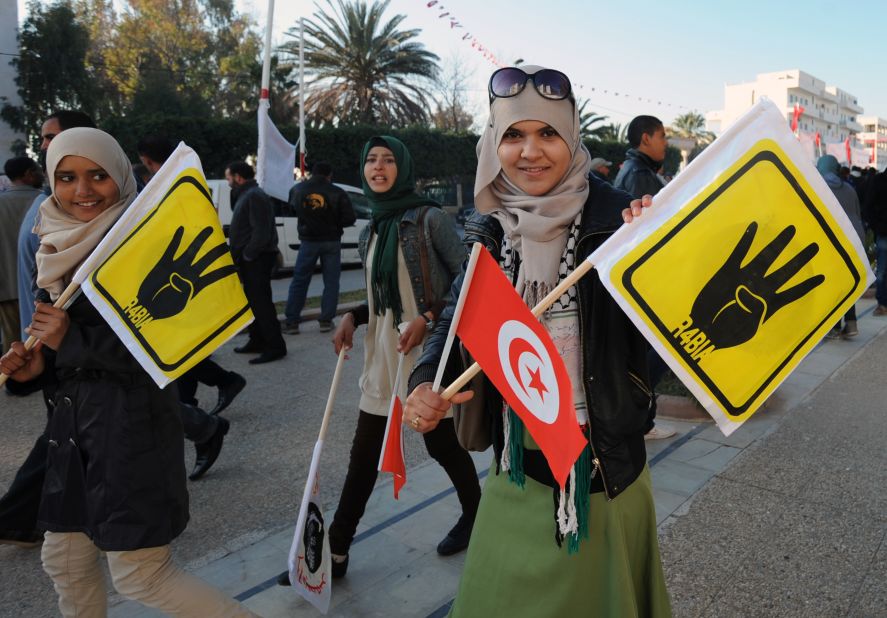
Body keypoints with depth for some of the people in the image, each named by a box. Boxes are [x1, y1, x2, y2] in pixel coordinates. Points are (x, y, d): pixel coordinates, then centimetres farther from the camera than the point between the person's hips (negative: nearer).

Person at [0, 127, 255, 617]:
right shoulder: (61, 247, 10)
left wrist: (69, 339, -18)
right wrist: (40, 365, 0)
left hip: (131, 419, -8)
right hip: (75, 418, 8)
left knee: (139, 573, 0)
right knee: (64, 561, 20)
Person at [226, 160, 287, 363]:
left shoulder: (254, 196, -16)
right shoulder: (246, 195, 18)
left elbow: (261, 233, -23)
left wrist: (247, 254, -18)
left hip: (257, 259, -11)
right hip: (250, 258, 11)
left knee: (261, 302, -9)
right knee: (253, 301, 16)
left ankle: (275, 346, -6)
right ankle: (257, 341, 26)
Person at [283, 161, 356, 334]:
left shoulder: (297, 189, -1)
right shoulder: (337, 193, -8)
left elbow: (291, 208, 11)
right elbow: (350, 218, -9)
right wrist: (334, 223, 8)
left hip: (308, 241, 1)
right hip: (331, 241, -1)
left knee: (299, 281, 9)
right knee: (331, 281, 8)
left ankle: (291, 322, 7)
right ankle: (326, 320, 6)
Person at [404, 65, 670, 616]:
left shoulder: (615, 216, -13)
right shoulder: (489, 230, 0)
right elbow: (458, 319, 8)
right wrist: (425, 382, -10)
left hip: (602, 460, -4)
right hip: (517, 464, 4)